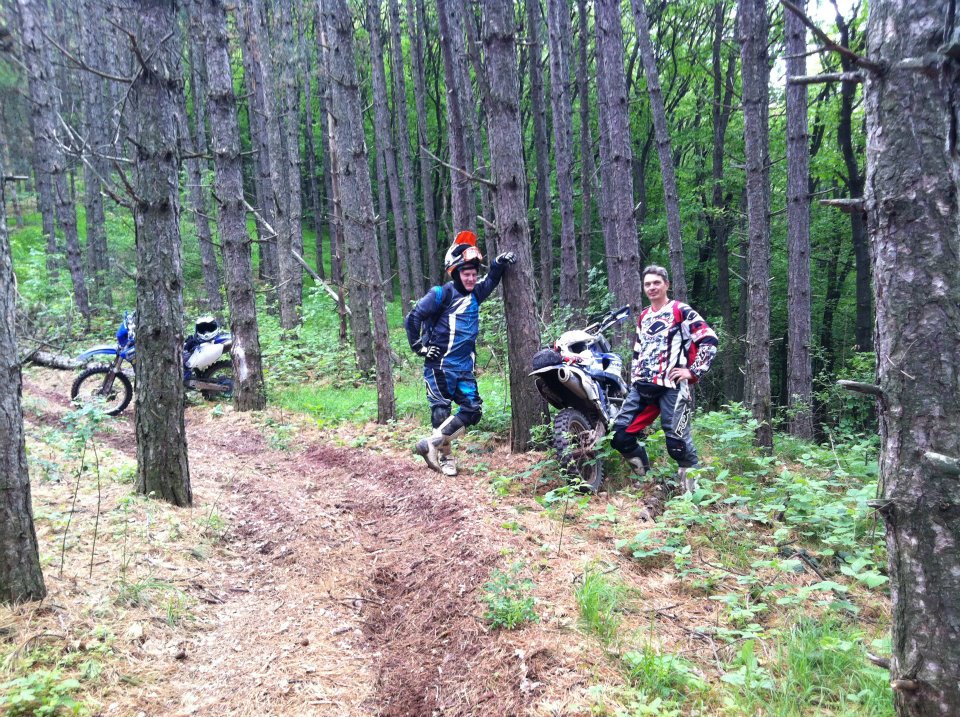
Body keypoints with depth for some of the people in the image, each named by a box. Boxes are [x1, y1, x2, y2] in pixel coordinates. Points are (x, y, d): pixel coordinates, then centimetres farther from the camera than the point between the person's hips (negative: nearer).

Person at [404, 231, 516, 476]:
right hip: (439, 365, -7)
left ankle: (431, 443, 8)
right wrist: (420, 346, -7)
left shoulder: (475, 294, 10)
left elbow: (490, 281, 26)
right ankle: (446, 457, 12)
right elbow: (413, 318, -7)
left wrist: (499, 263, 7)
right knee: (441, 410, -3)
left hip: (464, 367, 7)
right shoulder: (442, 294, -8)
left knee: (472, 410, 0)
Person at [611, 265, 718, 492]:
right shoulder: (643, 317, 21)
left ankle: (693, 487, 8)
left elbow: (709, 340, -6)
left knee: (677, 442, -10)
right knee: (620, 435, 0)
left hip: (671, 386, -7)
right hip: (642, 387, 7)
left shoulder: (681, 311, 0)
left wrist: (693, 371, -9)